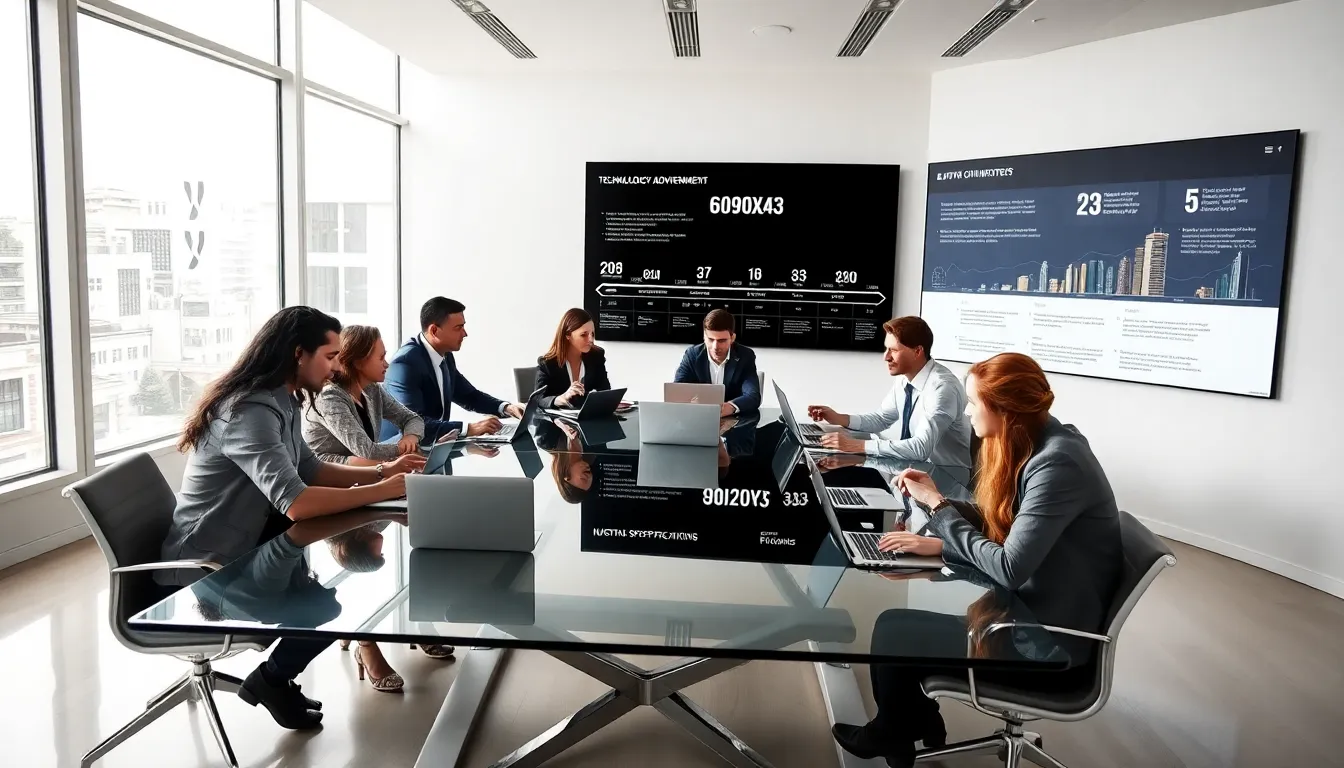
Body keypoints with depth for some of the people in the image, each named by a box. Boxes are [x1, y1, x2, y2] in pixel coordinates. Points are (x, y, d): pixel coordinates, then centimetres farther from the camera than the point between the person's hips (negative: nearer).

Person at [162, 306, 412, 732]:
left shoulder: (281, 401, 4)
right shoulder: (250, 412, -27)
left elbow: (311, 470, 12)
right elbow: (297, 503, -37)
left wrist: (381, 472, -2)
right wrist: (384, 491, -28)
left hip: (241, 547, 9)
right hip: (206, 571, -9)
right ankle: (272, 679, 13)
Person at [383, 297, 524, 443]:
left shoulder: (445, 356, 3)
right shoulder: (406, 362, -21)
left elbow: (469, 396, 16)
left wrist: (506, 407, -1)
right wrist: (468, 428, -31)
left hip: (432, 443, 8)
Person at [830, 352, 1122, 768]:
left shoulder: (1057, 464, -28)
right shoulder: (1035, 443, 1)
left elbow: (1010, 567, -29)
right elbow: (999, 525, 9)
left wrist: (943, 543, -17)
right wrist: (938, 501, 5)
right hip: (1029, 611, 9)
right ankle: (916, 731, 25)